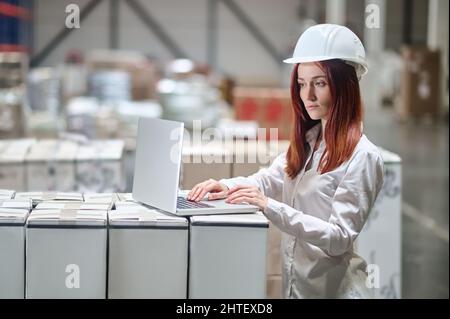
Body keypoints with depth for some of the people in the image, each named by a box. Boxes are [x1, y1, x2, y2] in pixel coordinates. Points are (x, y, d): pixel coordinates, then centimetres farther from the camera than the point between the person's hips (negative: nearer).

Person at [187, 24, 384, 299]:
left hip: (333, 289, -7)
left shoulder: (362, 156, -18)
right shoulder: (308, 141, 7)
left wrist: (270, 206, -31)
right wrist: (226, 186, -9)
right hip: (296, 284, 7)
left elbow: (339, 239, -23)